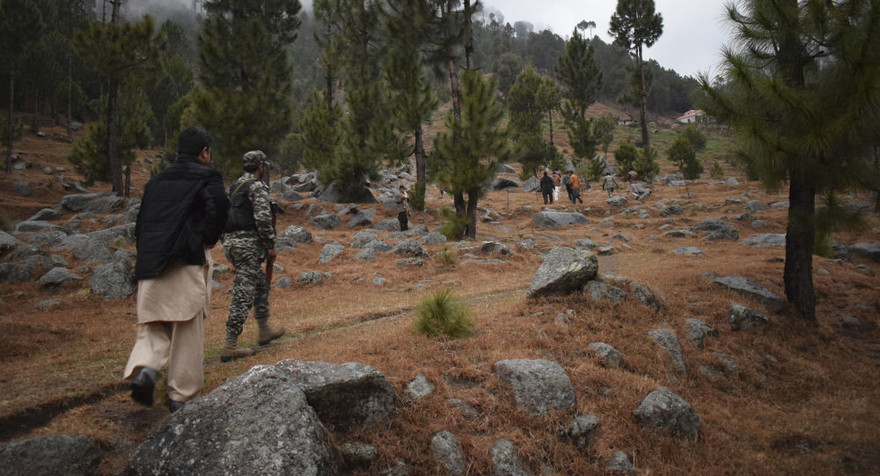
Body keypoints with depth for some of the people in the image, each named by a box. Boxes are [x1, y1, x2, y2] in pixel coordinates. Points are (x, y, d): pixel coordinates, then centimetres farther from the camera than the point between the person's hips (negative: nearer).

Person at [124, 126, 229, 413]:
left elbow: (140, 224, 16)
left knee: (153, 326, 15)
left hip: (150, 264, 5)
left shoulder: (157, 180, 18)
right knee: (187, 330, 5)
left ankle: (144, 367, -13)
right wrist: (209, 239, -4)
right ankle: (182, 396, 12)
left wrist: (147, 256, 18)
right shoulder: (207, 176, 0)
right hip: (187, 263, -5)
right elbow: (219, 207, -19)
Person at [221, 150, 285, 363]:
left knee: (262, 283, 23)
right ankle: (231, 346, -8)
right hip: (248, 243, -10)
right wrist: (271, 247, -10)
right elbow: (263, 219, -18)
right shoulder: (258, 187, -8)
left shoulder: (233, 188, 19)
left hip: (230, 242, 10)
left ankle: (265, 330, 33)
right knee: (243, 294, -8)